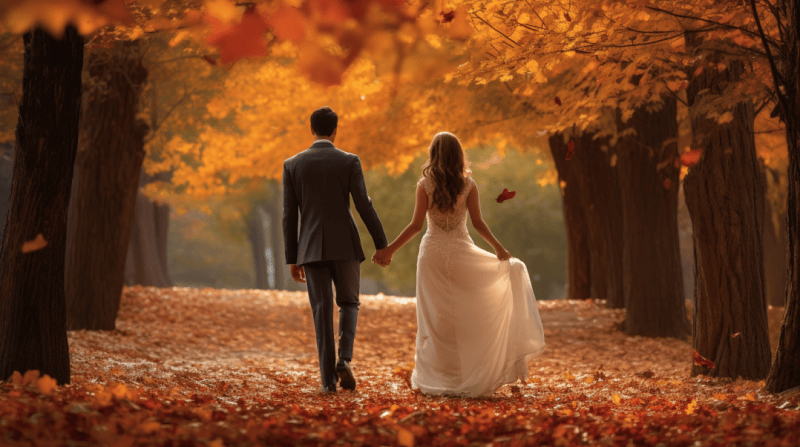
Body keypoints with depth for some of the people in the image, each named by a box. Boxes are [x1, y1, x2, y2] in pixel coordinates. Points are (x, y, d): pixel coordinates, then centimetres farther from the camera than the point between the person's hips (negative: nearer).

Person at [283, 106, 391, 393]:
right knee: (349, 303, 15)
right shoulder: (349, 161, -2)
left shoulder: (292, 165, 4)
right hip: (345, 245, -1)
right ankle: (344, 359, -9)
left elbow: (289, 215, 4)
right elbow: (364, 205, -8)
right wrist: (381, 244, 1)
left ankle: (328, 379, -2)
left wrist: (292, 259, 9)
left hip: (311, 248, 1)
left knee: (322, 311, 4)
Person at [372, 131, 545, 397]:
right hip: (461, 252, 0)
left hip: (433, 253, 0)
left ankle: (435, 379, 7)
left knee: (435, 318, 6)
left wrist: (389, 250, -2)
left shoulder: (425, 185, -4)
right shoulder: (468, 185, -2)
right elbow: (477, 223, -4)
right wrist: (498, 247, 5)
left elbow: (416, 225, -7)